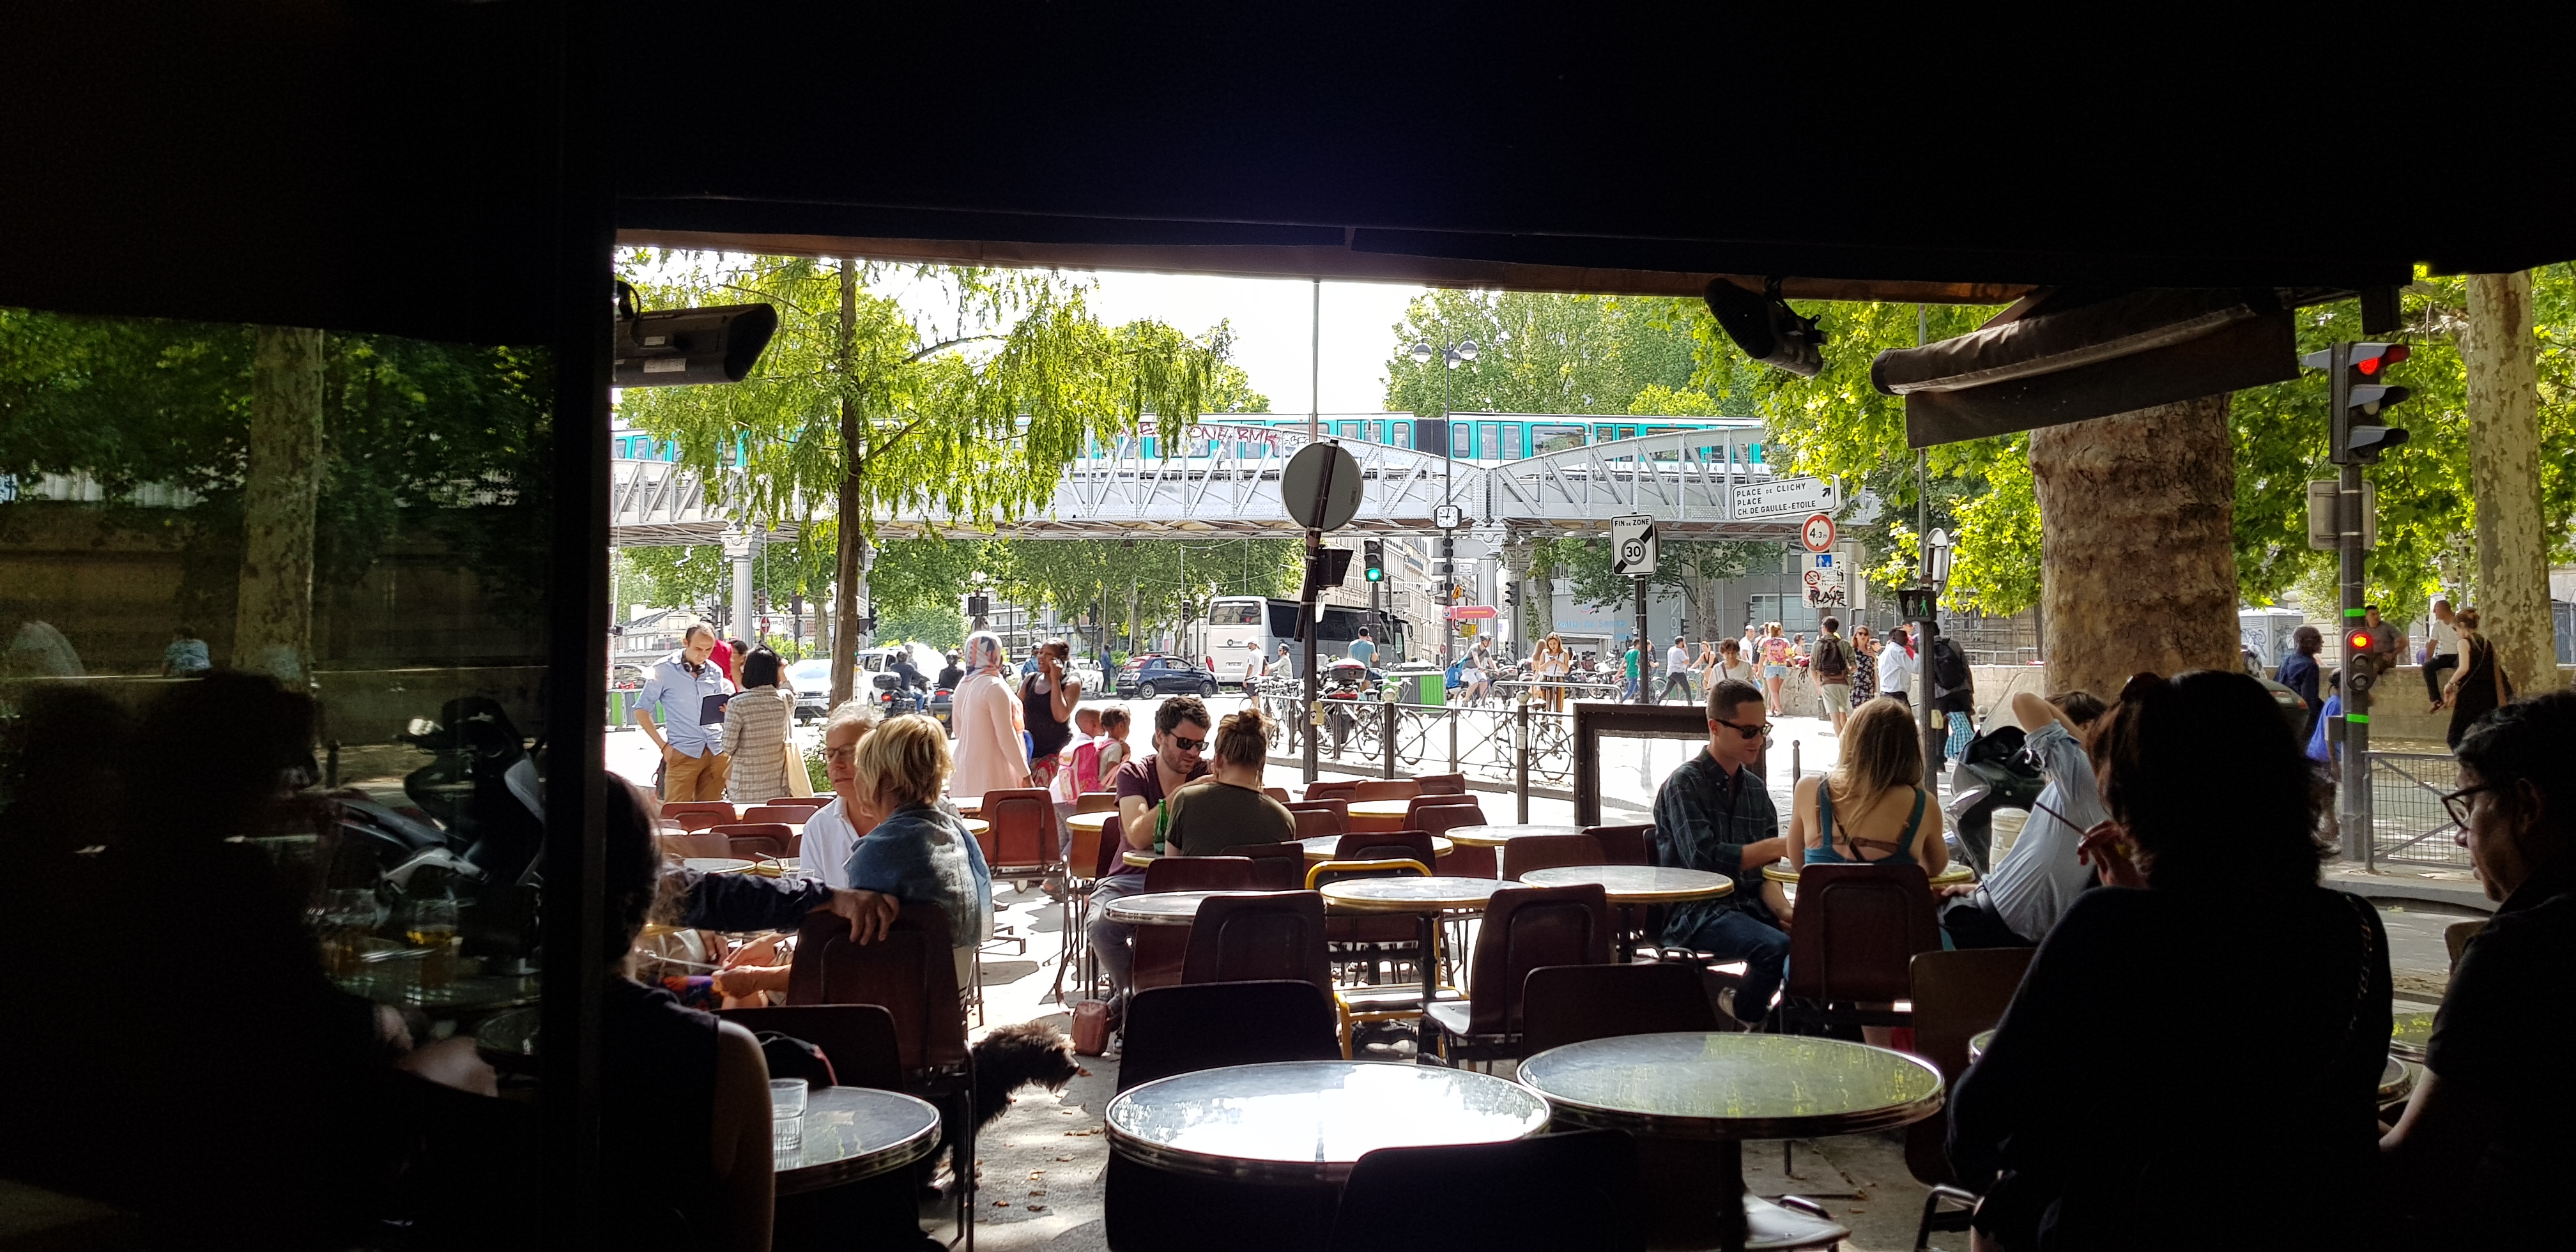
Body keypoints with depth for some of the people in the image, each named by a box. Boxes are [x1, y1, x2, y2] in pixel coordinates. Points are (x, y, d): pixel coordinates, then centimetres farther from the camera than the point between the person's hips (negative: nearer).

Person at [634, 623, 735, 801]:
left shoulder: (716, 672, 11)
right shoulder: (664, 670, -1)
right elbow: (641, 710, 3)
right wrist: (663, 745, -5)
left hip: (717, 753, 4)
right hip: (683, 753, -4)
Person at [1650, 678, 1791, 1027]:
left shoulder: (1755, 788, 19)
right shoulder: (1685, 783, -4)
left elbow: (1766, 867, 16)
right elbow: (1702, 858, -17)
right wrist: (1778, 846, -18)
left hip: (1749, 906, 6)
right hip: (1695, 913, -6)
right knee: (1777, 948, -32)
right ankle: (1742, 1023, -8)